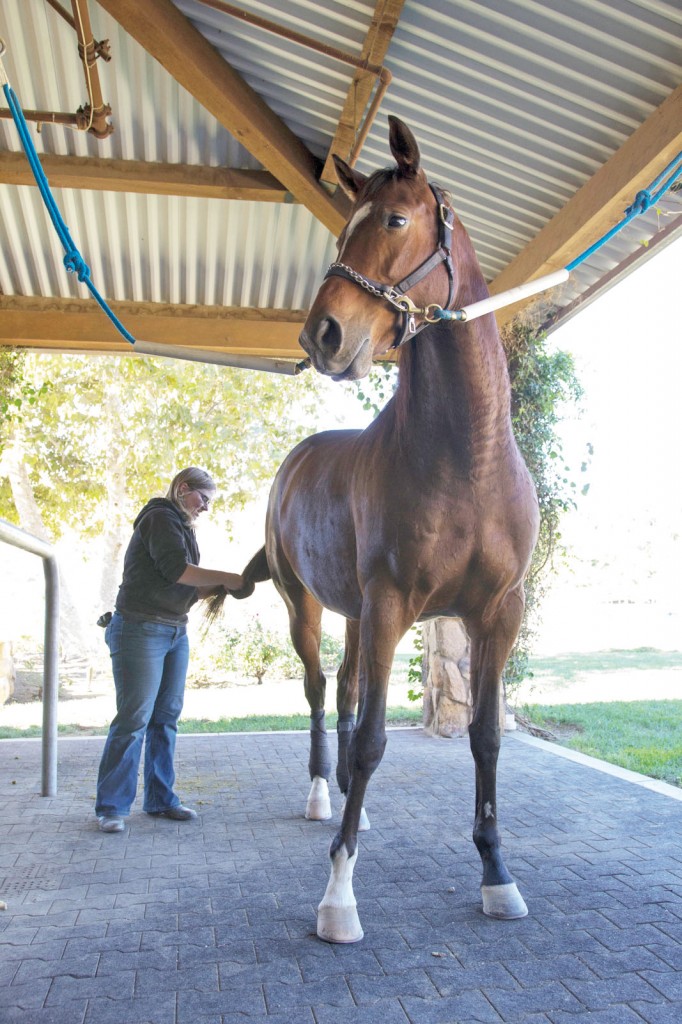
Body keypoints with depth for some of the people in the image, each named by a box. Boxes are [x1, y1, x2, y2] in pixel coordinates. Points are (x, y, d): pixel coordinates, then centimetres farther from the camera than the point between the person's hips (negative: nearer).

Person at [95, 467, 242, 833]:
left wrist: (221, 586, 0)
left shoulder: (182, 528, 20)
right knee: (134, 719, -7)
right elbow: (176, 569, -19)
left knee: (166, 717, 9)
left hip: (175, 632, 9)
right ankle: (111, 807, 3)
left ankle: (160, 799, 17)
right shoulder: (160, 518, -7)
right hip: (140, 630, -9)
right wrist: (227, 578, -14)